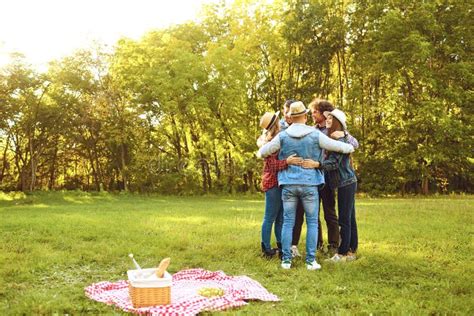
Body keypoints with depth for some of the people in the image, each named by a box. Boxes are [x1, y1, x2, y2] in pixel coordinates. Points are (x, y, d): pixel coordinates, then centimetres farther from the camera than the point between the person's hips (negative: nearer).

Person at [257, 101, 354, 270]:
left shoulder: (283, 136, -1)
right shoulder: (315, 135, -5)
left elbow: (263, 152, 5)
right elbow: (337, 145, 3)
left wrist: (260, 154, 30)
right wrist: (351, 147, 24)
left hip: (288, 184, 2)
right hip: (309, 183, -1)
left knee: (288, 222, 7)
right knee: (312, 222, 7)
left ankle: (286, 260, 8)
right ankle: (311, 260, 6)